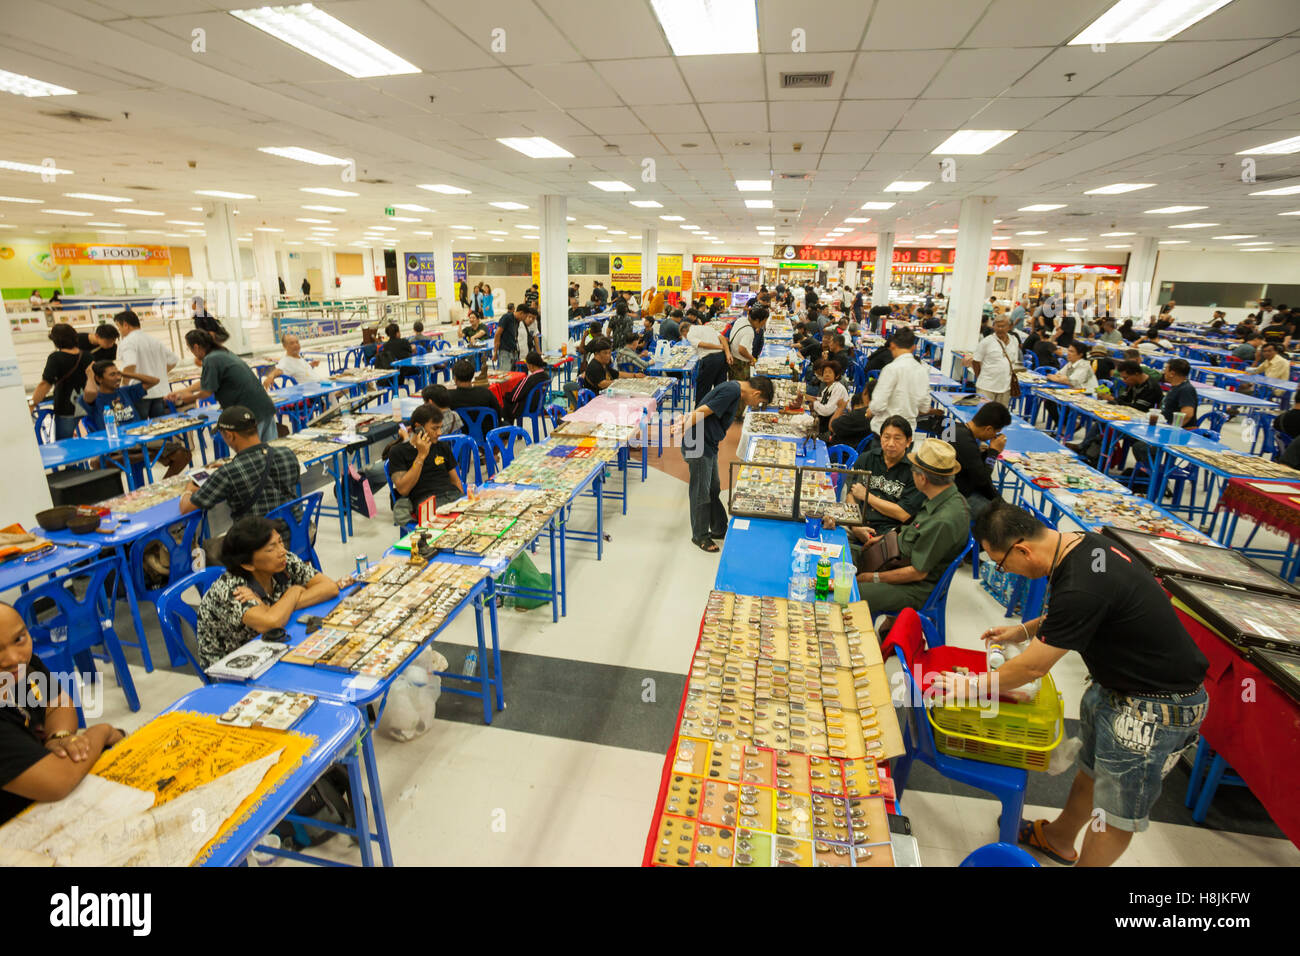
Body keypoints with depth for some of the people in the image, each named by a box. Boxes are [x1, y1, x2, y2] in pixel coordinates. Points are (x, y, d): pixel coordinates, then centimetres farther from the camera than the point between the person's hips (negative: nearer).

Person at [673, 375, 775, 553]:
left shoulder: (735, 390, 13)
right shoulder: (732, 391, -20)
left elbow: (701, 412, 15)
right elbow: (703, 411, -22)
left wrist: (688, 421, 8)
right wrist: (683, 430, -14)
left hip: (709, 446, 10)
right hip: (698, 447, -10)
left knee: (713, 490, 19)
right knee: (701, 492, 3)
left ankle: (719, 529, 33)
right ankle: (700, 536, 17)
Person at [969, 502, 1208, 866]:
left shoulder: (1082, 588, -34)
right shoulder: (1081, 542, -6)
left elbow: (1032, 667, -22)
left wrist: (971, 688, -9)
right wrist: (1026, 630, 15)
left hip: (1152, 709, -9)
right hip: (1114, 685, 10)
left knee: (1116, 813, 11)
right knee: (1090, 771, 27)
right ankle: (1059, 839, 49)